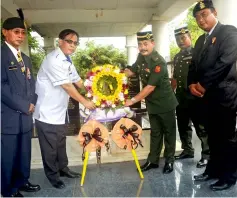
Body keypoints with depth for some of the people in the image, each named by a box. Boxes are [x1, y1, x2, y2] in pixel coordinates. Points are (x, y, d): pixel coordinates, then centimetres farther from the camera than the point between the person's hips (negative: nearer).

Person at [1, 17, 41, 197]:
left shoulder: (26, 59, 16)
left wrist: (31, 103, -2)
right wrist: (24, 106, -14)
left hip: (25, 115, 7)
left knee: (24, 153, 18)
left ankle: (22, 181, 36)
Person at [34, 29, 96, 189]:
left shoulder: (67, 61, 9)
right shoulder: (53, 60, -21)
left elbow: (78, 81, 10)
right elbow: (67, 86, -22)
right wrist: (84, 101, -14)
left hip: (59, 111, 9)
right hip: (47, 112, -9)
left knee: (60, 143, 21)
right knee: (50, 146, 7)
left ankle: (63, 168, 38)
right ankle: (53, 175, 25)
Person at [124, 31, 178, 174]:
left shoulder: (159, 62, -25)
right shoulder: (141, 58, -2)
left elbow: (150, 87, -28)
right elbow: (131, 71, 13)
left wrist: (133, 101, -27)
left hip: (165, 103, -7)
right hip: (152, 103, 7)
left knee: (169, 132, 9)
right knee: (155, 132, 15)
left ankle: (169, 161, 24)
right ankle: (153, 160, 26)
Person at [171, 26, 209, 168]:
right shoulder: (177, 57, 17)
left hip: (195, 97, -7)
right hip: (181, 98, 7)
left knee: (202, 127, 0)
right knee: (183, 126, 15)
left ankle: (207, 155, 11)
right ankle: (187, 150, 29)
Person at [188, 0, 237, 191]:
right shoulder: (201, 40, 19)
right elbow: (194, 65, 16)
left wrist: (203, 83, -16)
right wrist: (192, 84, -3)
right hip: (207, 95, 7)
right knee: (213, 136, 15)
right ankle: (213, 170, 27)